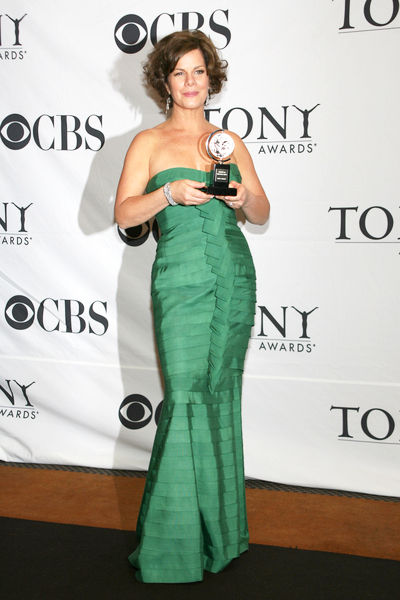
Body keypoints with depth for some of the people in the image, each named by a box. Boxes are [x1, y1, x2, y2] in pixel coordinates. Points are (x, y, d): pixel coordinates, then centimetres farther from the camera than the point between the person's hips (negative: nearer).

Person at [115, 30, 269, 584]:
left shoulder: (230, 142, 12)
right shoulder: (149, 143, 4)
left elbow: (263, 214, 12)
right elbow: (124, 213, -3)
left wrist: (246, 195, -9)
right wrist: (171, 192, -18)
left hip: (235, 275, 4)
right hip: (181, 280, -3)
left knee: (221, 395, 7)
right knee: (185, 398, -8)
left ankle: (219, 528, 20)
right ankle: (173, 542, 4)